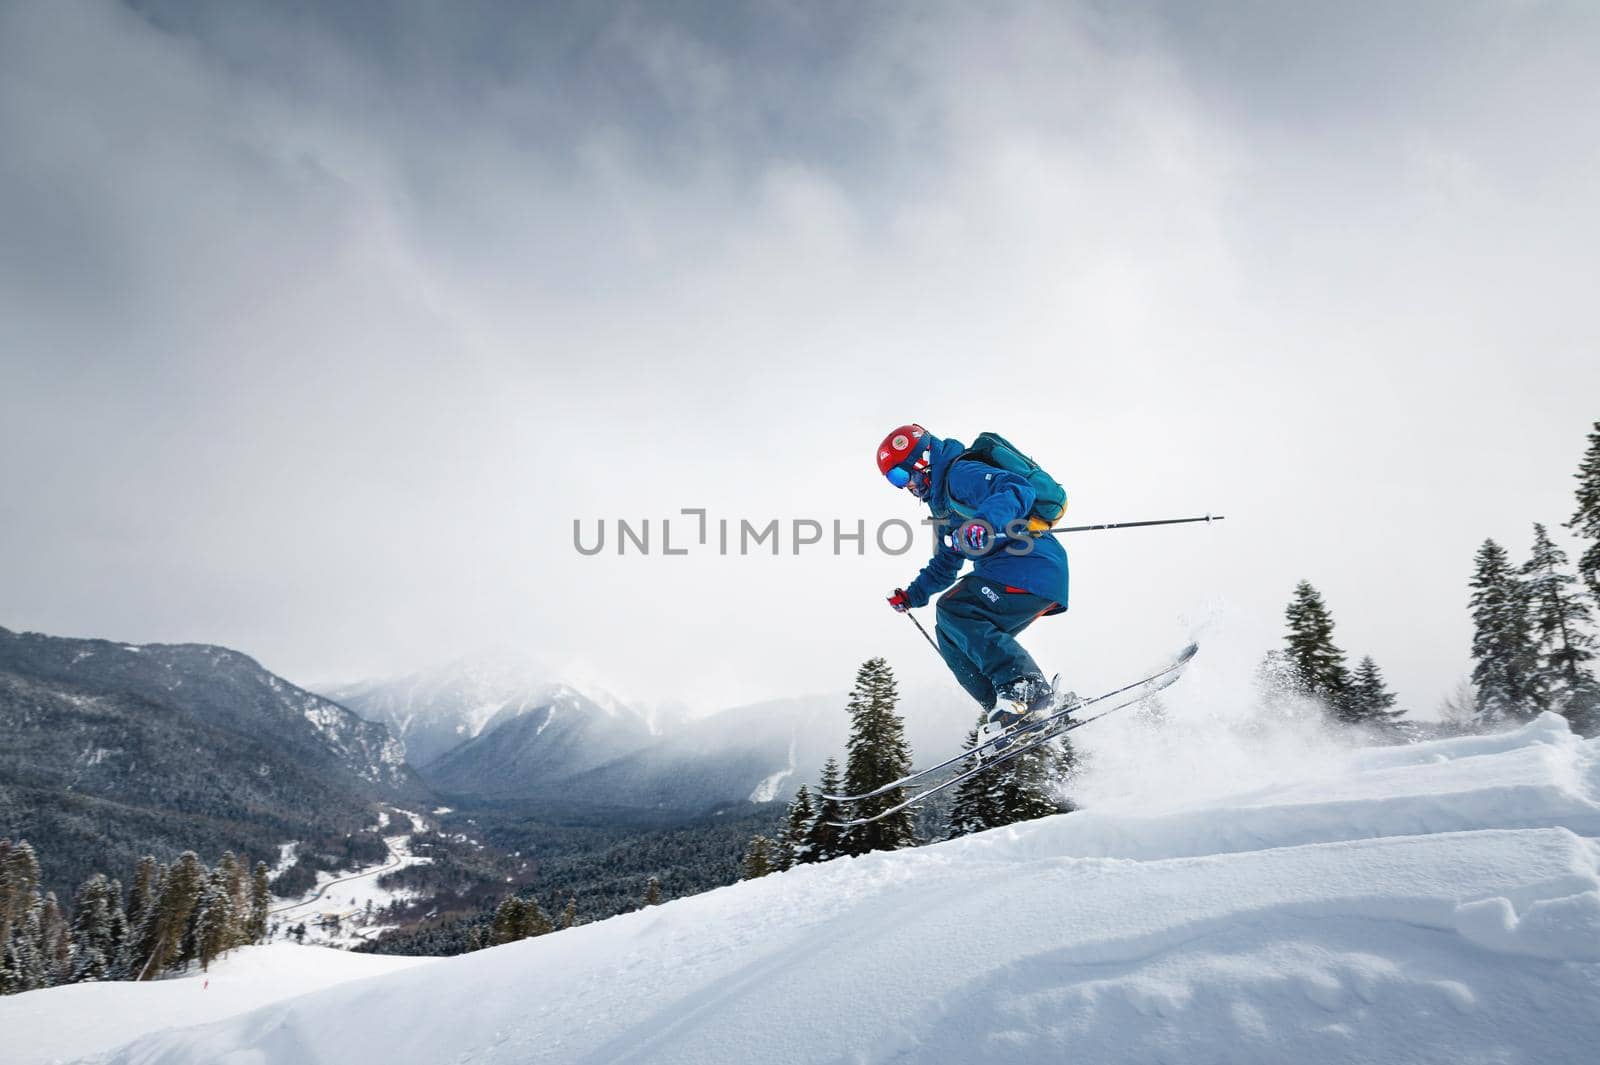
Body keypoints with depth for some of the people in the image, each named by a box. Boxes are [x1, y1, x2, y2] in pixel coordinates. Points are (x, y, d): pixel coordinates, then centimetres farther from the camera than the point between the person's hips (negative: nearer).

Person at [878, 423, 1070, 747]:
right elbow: (945, 566, 37)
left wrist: (985, 522, -41)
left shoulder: (960, 474, -7)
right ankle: (1006, 711, -4)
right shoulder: (942, 503, 25)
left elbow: (1018, 489, -25)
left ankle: (1027, 686, -26)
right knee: (952, 636, 5)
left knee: (953, 611, -22)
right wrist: (911, 596, 31)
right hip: (1004, 573, 10)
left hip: (1031, 566, -10)